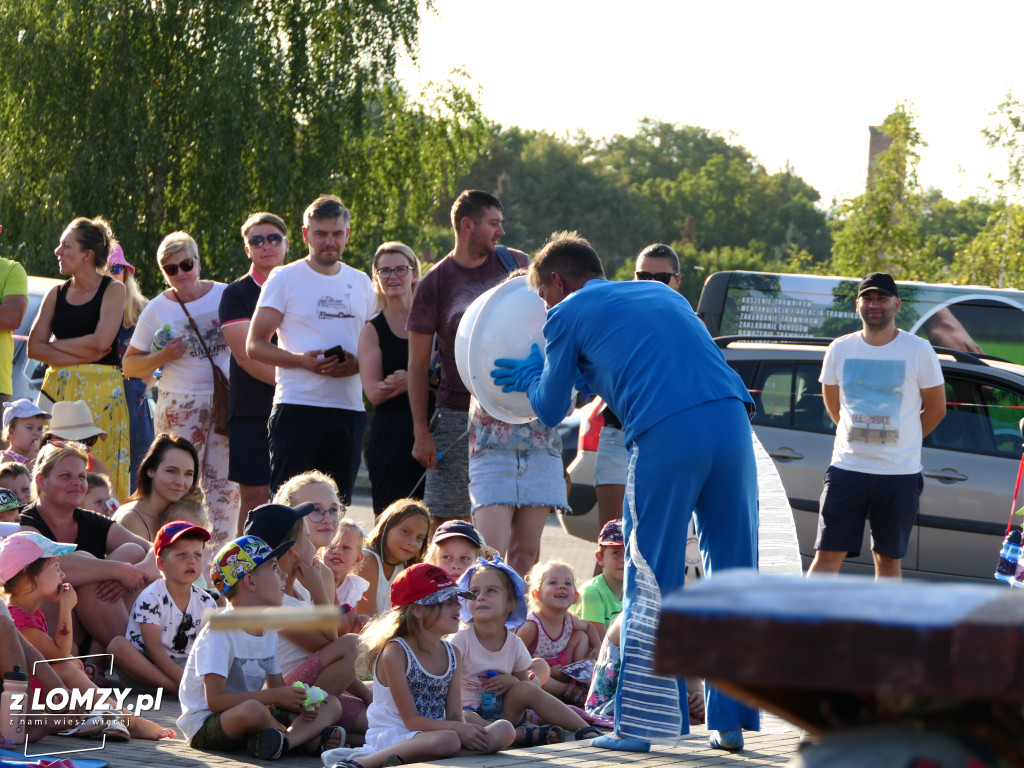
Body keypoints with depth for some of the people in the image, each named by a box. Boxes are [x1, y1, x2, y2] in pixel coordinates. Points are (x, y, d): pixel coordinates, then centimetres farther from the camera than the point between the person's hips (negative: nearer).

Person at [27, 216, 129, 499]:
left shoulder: (113, 290, 0)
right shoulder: (56, 294, 12)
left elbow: (101, 342, -12)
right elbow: (34, 347, 4)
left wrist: (55, 344, -1)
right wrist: (80, 354, -8)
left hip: (100, 390, -4)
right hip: (58, 389, 4)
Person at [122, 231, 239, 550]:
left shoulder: (225, 296, 4)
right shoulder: (156, 309, 3)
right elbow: (129, 366, 6)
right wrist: (162, 357, -11)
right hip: (180, 403, -1)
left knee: (224, 481, 0)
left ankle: (221, 547, 5)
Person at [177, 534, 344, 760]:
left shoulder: (269, 631, 10)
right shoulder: (218, 633, -18)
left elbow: (277, 687, 13)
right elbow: (215, 700, -24)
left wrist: (299, 703, -11)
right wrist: (274, 696, -25)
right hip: (206, 725, -9)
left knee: (331, 704, 3)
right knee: (251, 710, -43)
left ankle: (283, 741, -25)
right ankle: (310, 737, -15)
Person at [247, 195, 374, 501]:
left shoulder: (360, 283, 14)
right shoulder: (284, 279, 1)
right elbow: (255, 345, -1)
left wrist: (356, 363, -5)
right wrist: (303, 360, -17)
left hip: (349, 408, 4)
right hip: (298, 405, -4)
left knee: (338, 505, 5)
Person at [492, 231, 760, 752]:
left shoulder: (569, 314, 14)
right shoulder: (660, 293, 32)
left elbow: (551, 411, 21)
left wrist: (532, 377, 41)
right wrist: (567, 371, 50)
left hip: (666, 433, -5)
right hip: (730, 416, 5)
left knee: (651, 581, 4)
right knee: (732, 569, 9)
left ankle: (638, 724, 7)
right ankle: (730, 722, 10)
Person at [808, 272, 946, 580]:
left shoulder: (919, 351, -2)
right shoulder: (840, 349, 4)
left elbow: (936, 409, 7)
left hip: (900, 474, -1)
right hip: (846, 470, 1)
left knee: (888, 560, 6)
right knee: (827, 554, -5)